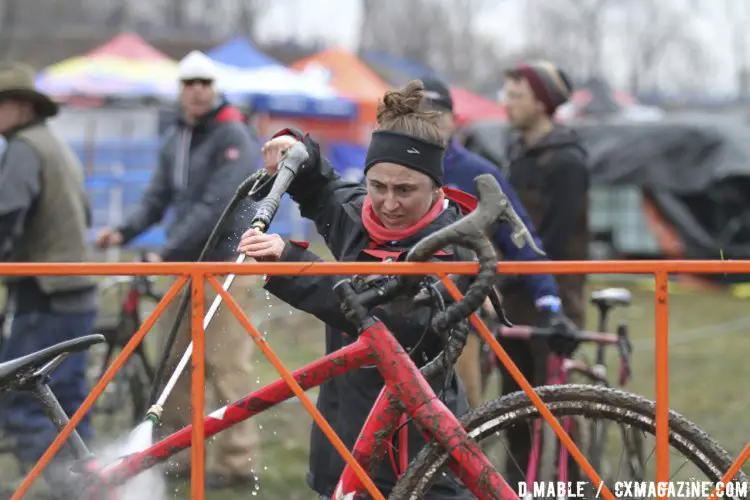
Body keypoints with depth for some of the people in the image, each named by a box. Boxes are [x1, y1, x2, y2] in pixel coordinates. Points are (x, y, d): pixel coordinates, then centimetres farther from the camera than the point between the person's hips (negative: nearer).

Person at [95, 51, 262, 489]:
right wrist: (125, 232, -6)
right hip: (185, 264, 8)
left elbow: (216, 207, -20)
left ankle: (239, 462, -2)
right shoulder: (177, 138, 14)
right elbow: (160, 197, 12)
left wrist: (168, 253, -22)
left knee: (227, 366, -8)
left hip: (225, 263, -8)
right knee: (177, 361, 10)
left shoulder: (233, 138, -12)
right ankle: (182, 452, 19)